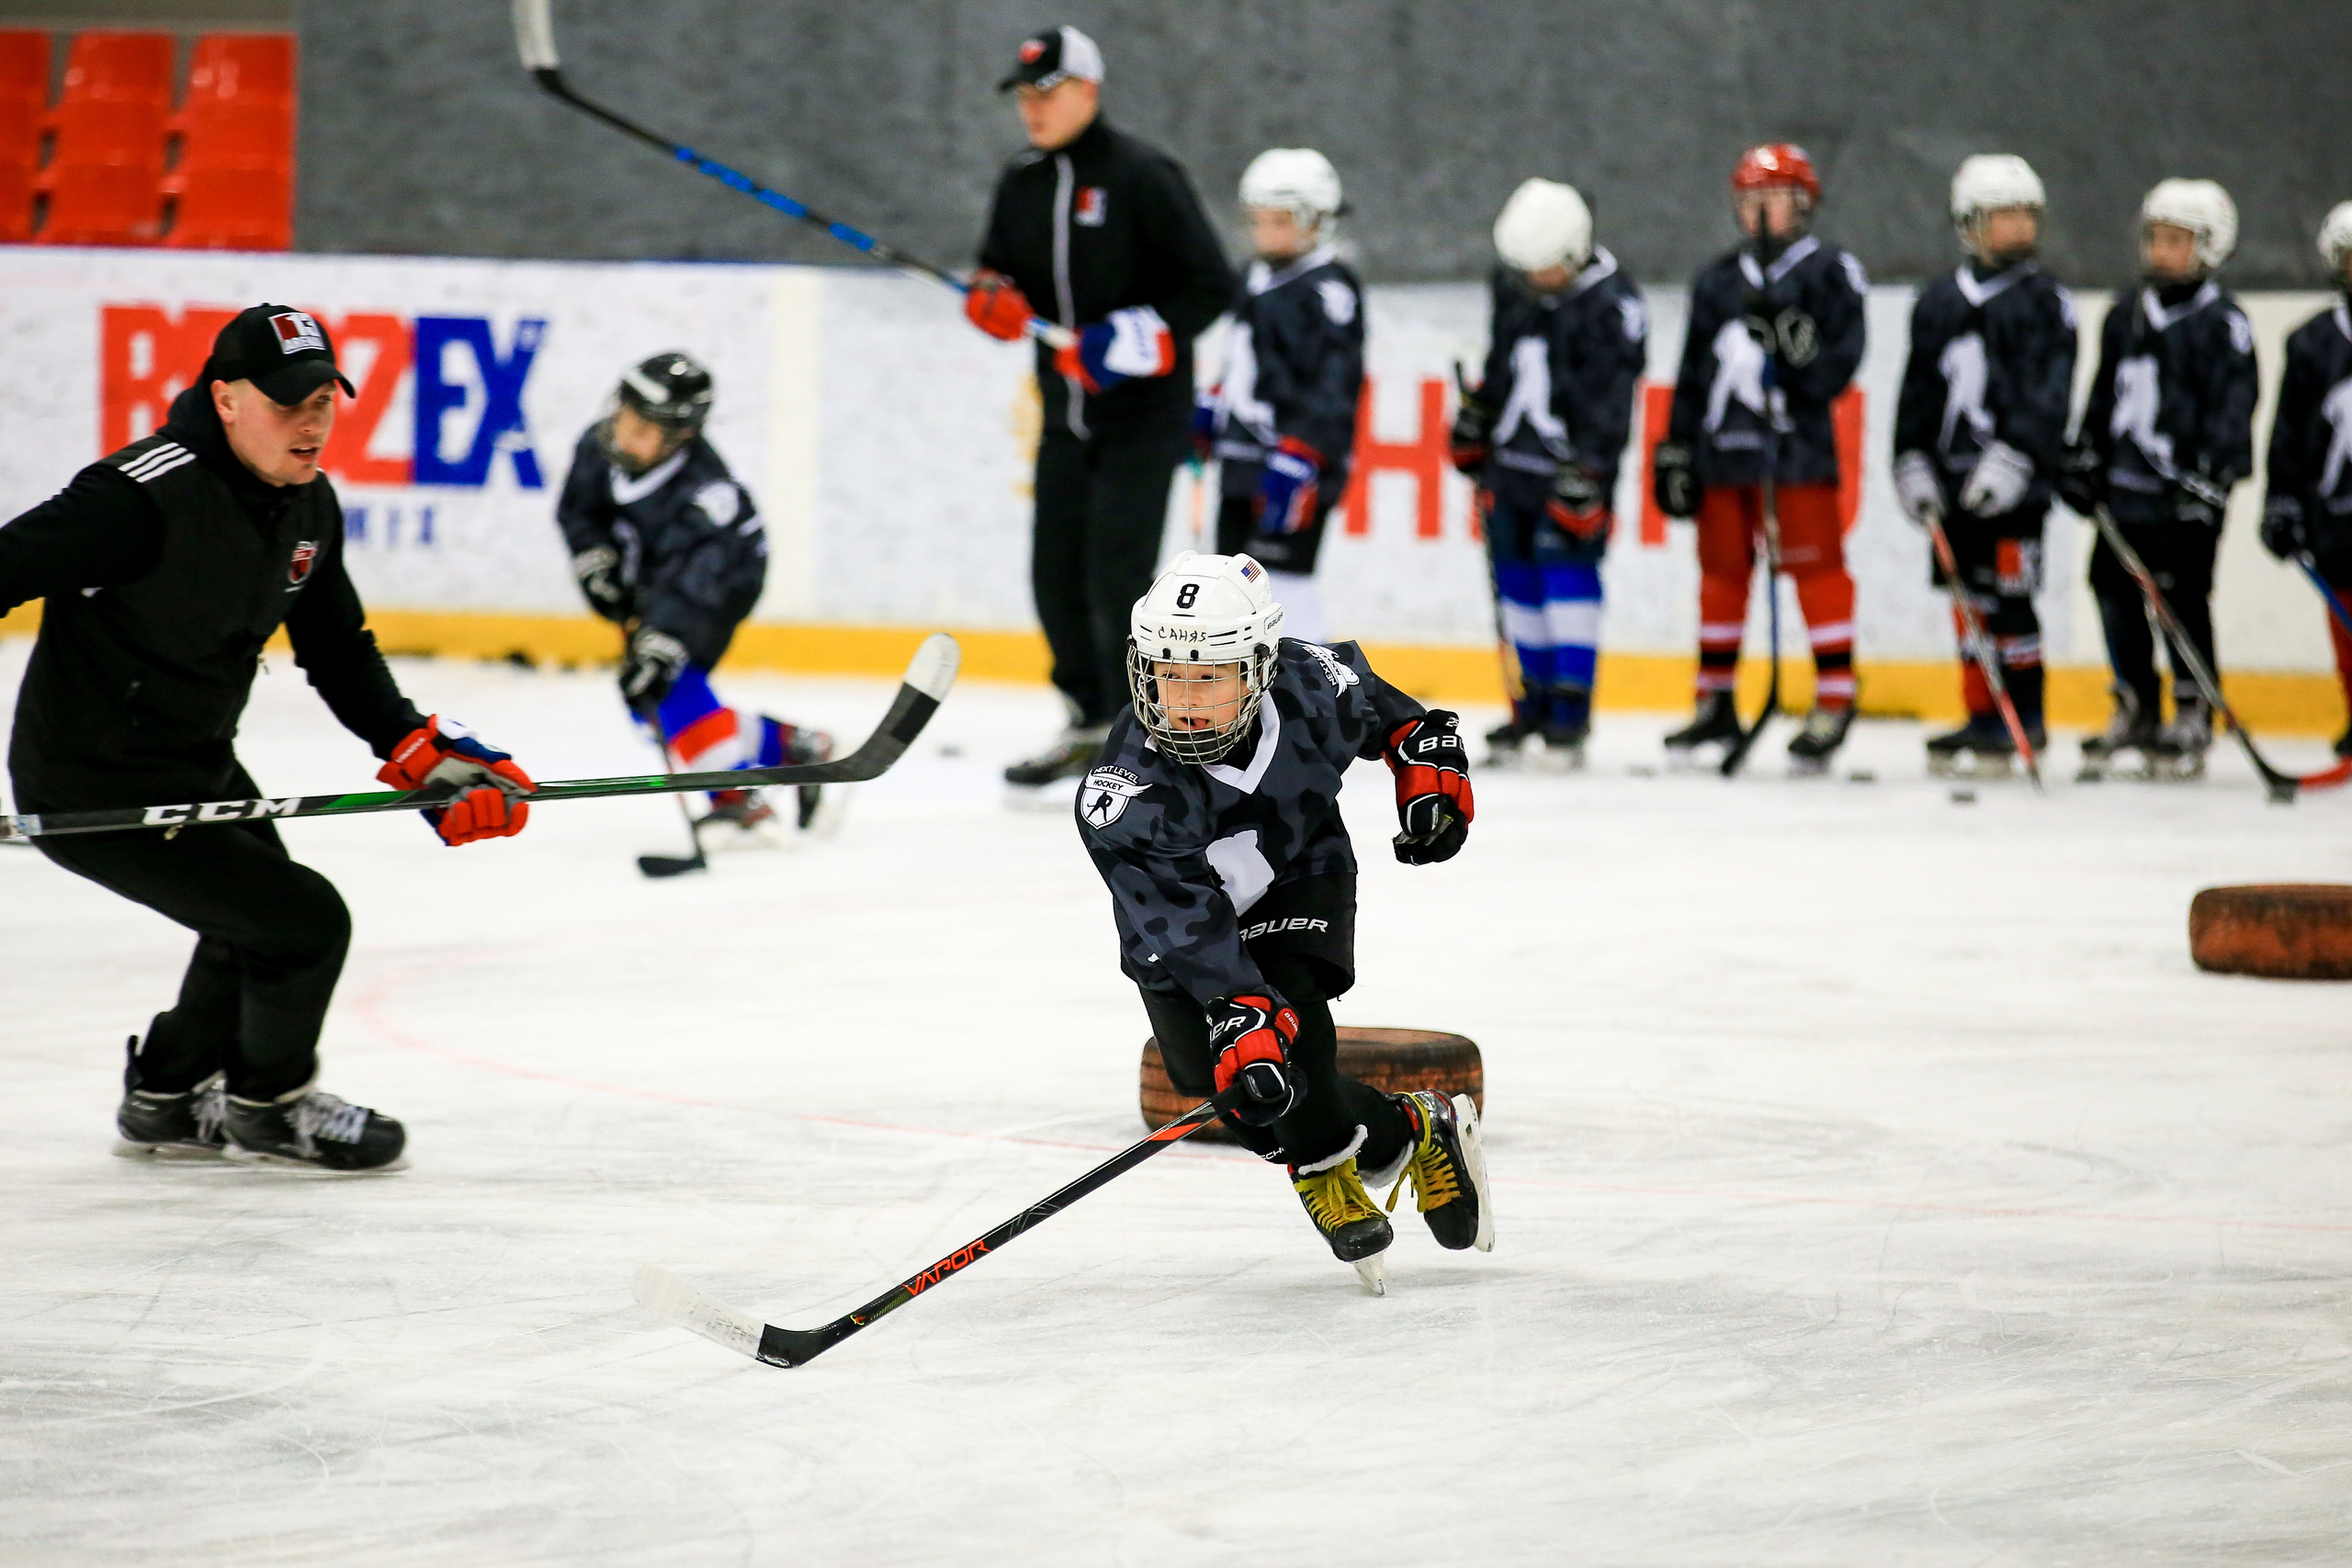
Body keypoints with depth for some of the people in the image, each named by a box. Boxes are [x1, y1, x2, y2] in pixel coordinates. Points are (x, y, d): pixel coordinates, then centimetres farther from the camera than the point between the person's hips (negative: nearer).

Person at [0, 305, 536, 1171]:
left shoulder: (308, 503, 0)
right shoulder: (145, 495, -28)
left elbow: (338, 651, 10)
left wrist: (422, 751, -2)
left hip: (198, 765, 10)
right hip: (94, 792, -10)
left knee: (258, 920, 28)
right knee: (304, 922, -9)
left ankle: (167, 1098, 48)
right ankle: (266, 1106, 17)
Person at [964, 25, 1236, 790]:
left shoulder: (1142, 176, -12)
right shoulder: (1022, 182, 8)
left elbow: (1211, 286, -13)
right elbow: (997, 268, 19)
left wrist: (1134, 339, -22)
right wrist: (992, 296, -5)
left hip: (1145, 413, -7)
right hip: (1067, 408, 7)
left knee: (1116, 572, -13)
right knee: (1056, 571, 7)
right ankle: (1089, 722, 24)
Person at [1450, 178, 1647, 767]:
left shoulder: (1611, 304, -15)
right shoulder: (1512, 283, 6)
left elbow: (1610, 401, -18)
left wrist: (1586, 475, -22)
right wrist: (1473, 421, 26)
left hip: (1570, 466, -7)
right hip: (1510, 461, 7)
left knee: (1567, 571, -11)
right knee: (1517, 578, 7)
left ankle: (1571, 709, -8)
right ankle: (1531, 704, 16)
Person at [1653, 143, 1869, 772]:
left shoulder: (1829, 274, 0)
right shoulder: (1717, 282, 15)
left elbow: (1834, 372, -8)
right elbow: (1693, 376, 16)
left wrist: (1790, 336, -24)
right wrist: (1676, 455, 11)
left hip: (1798, 451, -5)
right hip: (1723, 452, 5)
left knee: (1815, 566, -7)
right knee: (1721, 569, 8)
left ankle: (1834, 701, -4)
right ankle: (1716, 702, 17)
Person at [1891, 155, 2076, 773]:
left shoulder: (2044, 300, 0)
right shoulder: (1940, 302, 14)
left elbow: (2048, 393, -9)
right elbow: (1918, 390, 16)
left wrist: (2013, 457, -19)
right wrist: (1912, 463, 5)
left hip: (2015, 483, -5)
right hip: (1952, 478, 5)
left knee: (2009, 597, -7)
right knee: (1968, 597, 7)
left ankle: (2024, 718, 1)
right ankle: (1981, 717, 15)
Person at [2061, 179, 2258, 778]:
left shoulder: (2222, 323, -6)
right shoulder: (2125, 316, 14)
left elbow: (2230, 408, -12)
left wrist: (2207, 480, -20)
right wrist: (2083, 459, 16)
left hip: (2186, 493, -7)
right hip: (2124, 485, 7)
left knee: (2184, 598, -5)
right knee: (2115, 588, 8)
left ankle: (2192, 717, 4)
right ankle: (2135, 710, 21)